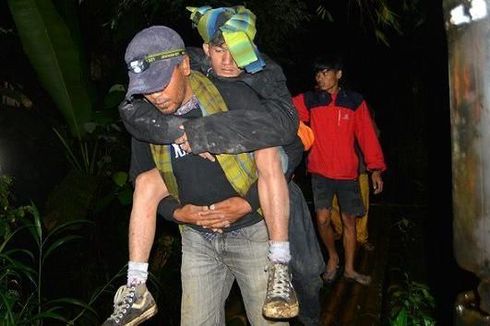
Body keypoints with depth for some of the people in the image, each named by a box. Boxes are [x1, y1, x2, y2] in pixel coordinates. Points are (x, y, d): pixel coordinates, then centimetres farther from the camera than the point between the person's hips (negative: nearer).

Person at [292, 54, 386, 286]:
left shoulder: (355, 101, 0)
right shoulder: (309, 100, 2)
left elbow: (367, 135, 0)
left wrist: (375, 168, -3)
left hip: (348, 172, 1)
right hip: (320, 171, 0)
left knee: (349, 220, 9)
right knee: (322, 219, -9)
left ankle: (349, 268, 26)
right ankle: (332, 256, 21)